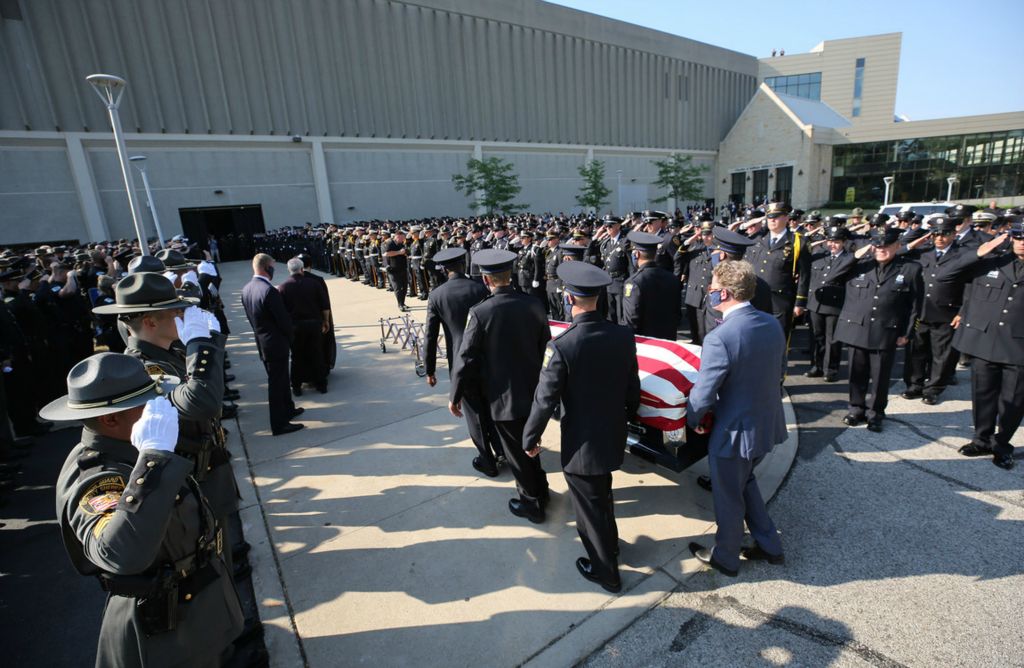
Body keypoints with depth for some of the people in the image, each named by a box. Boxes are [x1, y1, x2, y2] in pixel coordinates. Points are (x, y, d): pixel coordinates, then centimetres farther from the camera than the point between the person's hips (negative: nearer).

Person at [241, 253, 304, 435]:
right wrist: (291, 335, -1)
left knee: (280, 379, 23)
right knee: (276, 383, 2)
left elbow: (252, 317, 10)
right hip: (276, 343, -8)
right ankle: (279, 424, 12)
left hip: (262, 342, 8)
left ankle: (287, 409, 39)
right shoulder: (269, 291, -24)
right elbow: (284, 319, -19)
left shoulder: (246, 289, 2)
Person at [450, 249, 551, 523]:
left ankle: (532, 503, 31)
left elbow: (466, 358, -14)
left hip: (504, 398, -5)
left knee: (516, 452, 14)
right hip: (533, 392, 5)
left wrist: (455, 396, -1)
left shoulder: (479, 313, -20)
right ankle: (540, 489, 44)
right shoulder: (534, 305, -7)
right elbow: (546, 347, 3)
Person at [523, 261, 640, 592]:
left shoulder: (561, 346, -27)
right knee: (602, 495, 30)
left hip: (581, 444, -6)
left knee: (589, 504, 15)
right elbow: (633, 388, 1)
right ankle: (608, 542, 54)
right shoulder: (624, 335, -11)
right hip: (614, 437, 6)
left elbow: (545, 400, -20)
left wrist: (530, 439, -4)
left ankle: (605, 570, 34)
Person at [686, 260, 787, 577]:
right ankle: (769, 546, 43)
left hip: (735, 432, -7)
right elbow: (780, 372, 9)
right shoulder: (773, 324, -4)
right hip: (768, 424, 8)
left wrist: (692, 419, -3)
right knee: (745, 481, 30)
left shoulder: (719, 338, -30)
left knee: (728, 498, 15)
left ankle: (725, 557, 38)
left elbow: (703, 394, -23)